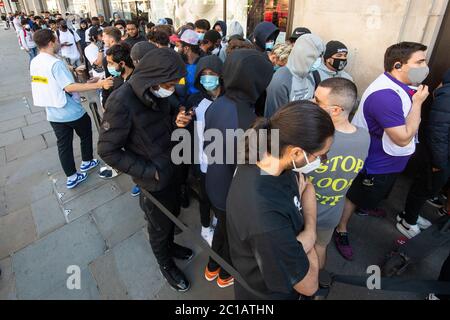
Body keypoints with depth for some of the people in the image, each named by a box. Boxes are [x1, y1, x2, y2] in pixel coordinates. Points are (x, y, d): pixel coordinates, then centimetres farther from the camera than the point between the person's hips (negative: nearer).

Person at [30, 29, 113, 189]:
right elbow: (69, 87, -30)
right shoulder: (55, 63, -21)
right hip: (71, 112, -7)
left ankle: (71, 177, 18)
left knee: (63, 145, 11)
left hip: (53, 114, 7)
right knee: (86, 135, 19)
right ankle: (86, 162, 35)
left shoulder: (34, 62, 5)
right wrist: (98, 85, -36)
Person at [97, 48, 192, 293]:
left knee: (173, 213, 25)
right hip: (153, 179, -6)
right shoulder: (122, 102, -26)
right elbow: (108, 150, -20)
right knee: (160, 225, 16)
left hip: (171, 169, 6)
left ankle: (170, 245, 55)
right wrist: (149, 171, -21)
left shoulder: (158, 93, -6)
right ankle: (165, 263, 45)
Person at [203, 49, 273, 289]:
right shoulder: (248, 122, -35)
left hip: (214, 186, 7)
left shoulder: (217, 104, -11)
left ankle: (212, 267, 55)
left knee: (222, 226, 32)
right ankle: (226, 275, 52)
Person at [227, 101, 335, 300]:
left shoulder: (276, 158, -20)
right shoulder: (264, 218, -43)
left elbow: (307, 186, 0)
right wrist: (306, 240, -13)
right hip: (268, 292, -6)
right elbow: (309, 285, -27)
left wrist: (309, 233, -16)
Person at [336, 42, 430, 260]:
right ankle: (341, 231, 28)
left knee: (371, 194, 33)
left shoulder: (398, 85, -1)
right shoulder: (385, 95, -33)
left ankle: (364, 208, 60)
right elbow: (403, 138, -30)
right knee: (354, 196, 9)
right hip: (376, 163, -9)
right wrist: (418, 102, -24)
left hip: (387, 160, 10)